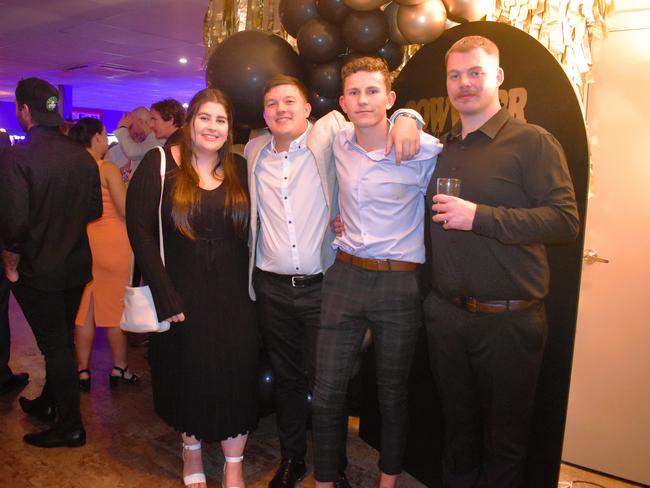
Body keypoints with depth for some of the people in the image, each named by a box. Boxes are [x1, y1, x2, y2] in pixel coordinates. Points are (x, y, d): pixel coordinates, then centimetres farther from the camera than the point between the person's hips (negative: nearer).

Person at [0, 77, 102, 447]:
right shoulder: (82, 155, -2)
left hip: (39, 271, -6)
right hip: (76, 265, 6)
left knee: (54, 345, 6)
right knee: (61, 340, 21)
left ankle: (70, 426, 18)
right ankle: (49, 404, 41)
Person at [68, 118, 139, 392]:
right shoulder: (108, 169, -11)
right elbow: (125, 210, -13)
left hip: (82, 243, 5)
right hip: (113, 243, -5)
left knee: (84, 308, 11)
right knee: (115, 307, 7)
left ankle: (83, 372, 18)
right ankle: (119, 369, 17)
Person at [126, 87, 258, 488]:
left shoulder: (240, 170, 5)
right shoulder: (160, 164, -4)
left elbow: (250, 232, 5)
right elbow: (140, 229, -10)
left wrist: (250, 285, -6)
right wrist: (166, 297, -14)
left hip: (233, 297, 2)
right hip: (181, 296, -2)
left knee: (236, 378, 4)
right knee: (188, 377, 14)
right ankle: (192, 450, 40)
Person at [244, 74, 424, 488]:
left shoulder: (328, 134, -4)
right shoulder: (254, 152, 9)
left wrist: (407, 119, -24)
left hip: (321, 285, -3)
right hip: (272, 288, 4)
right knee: (286, 377, 16)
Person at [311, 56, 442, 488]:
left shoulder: (426, 149, -10)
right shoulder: (336, 144, 2)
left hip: (399, 282, -3)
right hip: (345, 276, 4)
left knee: (393, 393, 13)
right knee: (327, 391, 7)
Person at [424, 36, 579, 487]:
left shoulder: (533, 141, -7)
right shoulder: (441, 149, 11)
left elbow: (566, 221, -16)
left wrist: (479, 217, -22)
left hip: (508, 320, -5)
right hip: (445, 313, 5)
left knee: (504, 438, 14)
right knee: (457, 428, 21)